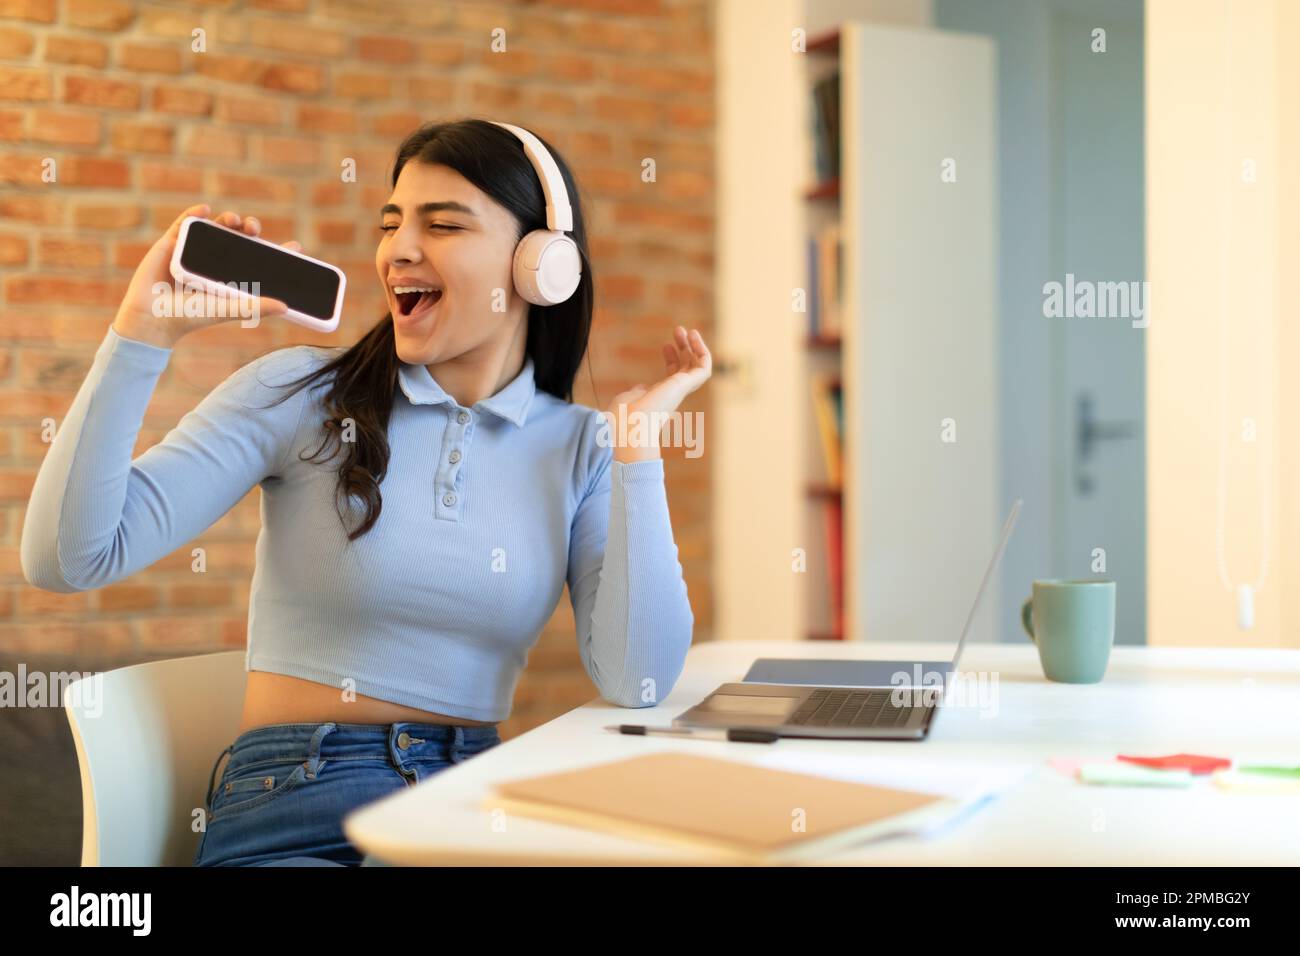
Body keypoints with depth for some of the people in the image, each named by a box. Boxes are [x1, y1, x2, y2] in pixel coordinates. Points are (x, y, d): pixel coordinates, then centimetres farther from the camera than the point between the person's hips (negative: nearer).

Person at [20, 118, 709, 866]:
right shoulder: (300, 393, 0)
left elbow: (639, 683, -6)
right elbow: (69, 558, -7)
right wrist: (146, 330, -12)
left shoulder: (582, 448, 7)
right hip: (292, 815, -2)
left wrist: (639, 441, -4)